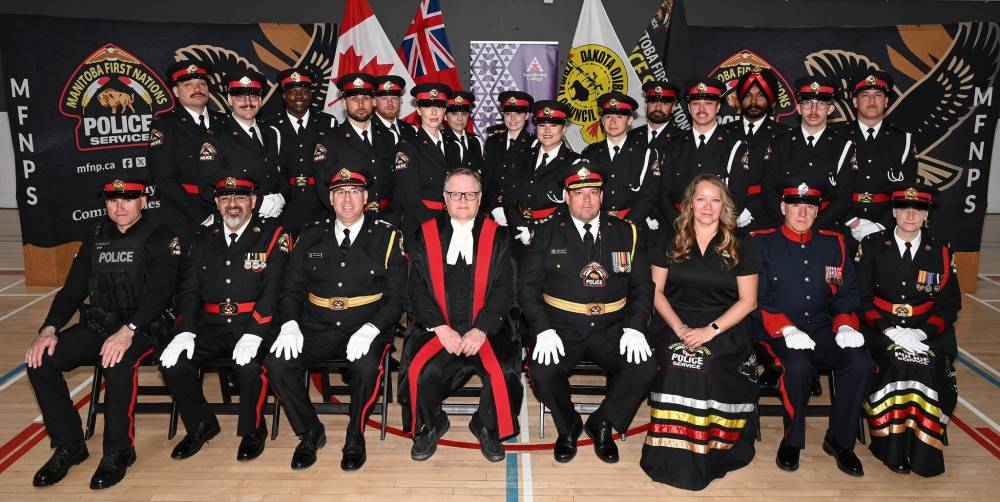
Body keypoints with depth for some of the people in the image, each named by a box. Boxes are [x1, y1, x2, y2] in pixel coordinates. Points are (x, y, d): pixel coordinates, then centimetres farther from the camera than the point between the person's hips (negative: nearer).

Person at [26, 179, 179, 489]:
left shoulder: (161, 239, -5)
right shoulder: (96, 238, 13)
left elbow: (159, 293, -16)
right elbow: (72, 289, 12)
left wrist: (127, 331, -30)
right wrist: (49, 329, -4)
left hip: (143, 328, -6)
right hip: (98, 324, 6)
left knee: (118, 367, -35)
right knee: (40, 361, -14)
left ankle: (118, 452, -13)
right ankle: (69, 446, 1)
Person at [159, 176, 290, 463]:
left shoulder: (273, 236, -2)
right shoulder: (204, 240, 14)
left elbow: (272, 290, -12)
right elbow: (189, 290, 10)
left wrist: (253, 334, -24)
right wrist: (185, 331, -8)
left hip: (255, 324, -5)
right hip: (212, 325, 5)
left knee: (248, 365, -32)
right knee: (172, 363, -16)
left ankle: (253, 430, -3)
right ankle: (201, 425, 10)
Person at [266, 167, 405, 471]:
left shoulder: (387, 238, 3)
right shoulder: (311, 237, 12)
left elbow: (395, 297, -1)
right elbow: (291, 289, 12)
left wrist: (369, 329, -18)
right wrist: (290, 324, -8)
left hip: (365, 328, -3)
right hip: (316, 328, 3)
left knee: (367, 366, -33)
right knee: (276, 363, -21)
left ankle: (355, 437, -6)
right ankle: (310, 432, 2)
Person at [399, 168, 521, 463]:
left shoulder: (496, 236, 8)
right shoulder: (426, 235, 8)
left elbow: (504, 290, 0)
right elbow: (416, 289, 2)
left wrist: (480, 330, -14)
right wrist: (441, 328, -12)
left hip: (485, 328, 0)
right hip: (436, 327, 1)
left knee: (503, 372, -25)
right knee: (418, 371, -24)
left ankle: (488, 427, 6)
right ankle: (431, 426, 9)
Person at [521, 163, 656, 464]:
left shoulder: (625, 232, 10)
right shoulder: (547, 233, 5)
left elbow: (642, 285, 9)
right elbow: (527, 284, 0)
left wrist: (634, 327, -7)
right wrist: (543, 329, -14)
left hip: (611, 329, 2)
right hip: (561, 328, -1)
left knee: (645, 369, -22)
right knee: (541, 372, -28)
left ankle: (601, 424, 5)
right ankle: (568, 427, 5)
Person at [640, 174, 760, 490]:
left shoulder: (740, 249, 9)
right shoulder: (669, 243, 11)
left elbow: (747, 301, 3)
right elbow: (656, 292, 7)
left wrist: (710, 330, -13)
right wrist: (679, 328, -11)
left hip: (725, 329, 0)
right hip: (677, 326, 1)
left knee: (710, 367, -32)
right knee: (678, 366, -31)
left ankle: (709, 451, -14)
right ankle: (675, 459, -18)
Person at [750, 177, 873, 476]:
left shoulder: (833, 244, 12)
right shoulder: (761, 243, 0)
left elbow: (847, 292, 11)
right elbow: (755, 298, -6)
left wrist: (845, 325, -9)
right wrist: (786, 329, -20)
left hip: (823, 329, 4)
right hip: (778, 332, -4)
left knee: (861, 364, -23)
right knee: (799, 366, -34)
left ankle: (839, 440, 0)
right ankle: (792, 440, -7)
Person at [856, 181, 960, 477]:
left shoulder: (941, 252, 9)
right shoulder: (871, 245, 3)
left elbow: (949, 304, 4)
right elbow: (862, 298, -1)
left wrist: (921, 332, -14)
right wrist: (890, 330, -16)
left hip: (926, 332, 2)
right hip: (880, 330, -1)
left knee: (929, 364, -28)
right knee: (899, 362, -30)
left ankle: (923, 450, -13)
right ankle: (894, 447, -16)